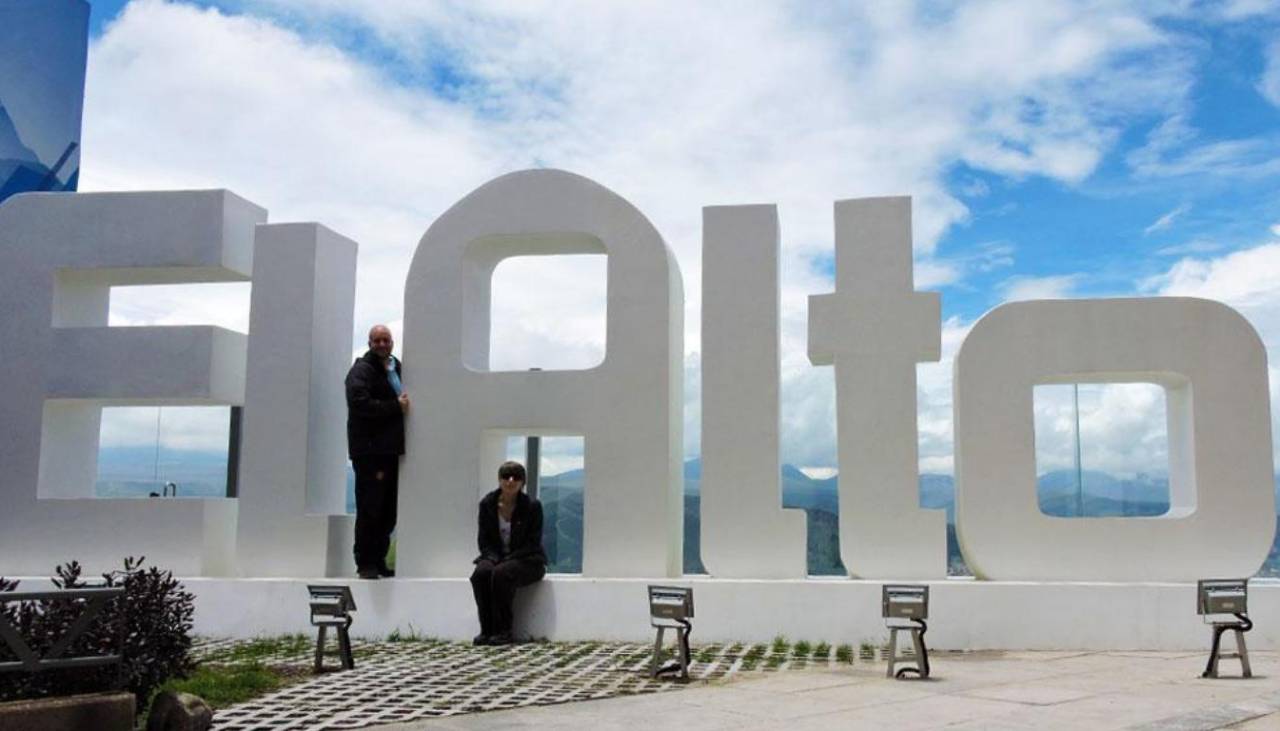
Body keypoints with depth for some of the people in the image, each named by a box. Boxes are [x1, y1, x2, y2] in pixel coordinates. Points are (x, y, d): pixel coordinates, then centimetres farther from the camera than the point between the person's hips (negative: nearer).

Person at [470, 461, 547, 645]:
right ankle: (486, 630, -23)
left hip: (527, 560, -3)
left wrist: (507, 560, -21)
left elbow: (532, 544, -11)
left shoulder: (532, 506, -10)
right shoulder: (487, 504, 1)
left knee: (501, 574, -34)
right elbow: (484, 540, 4)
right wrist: (494, 559, -16)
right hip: (496, 556, 4)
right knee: (480, 573, -29)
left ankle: (503, 631, -24)